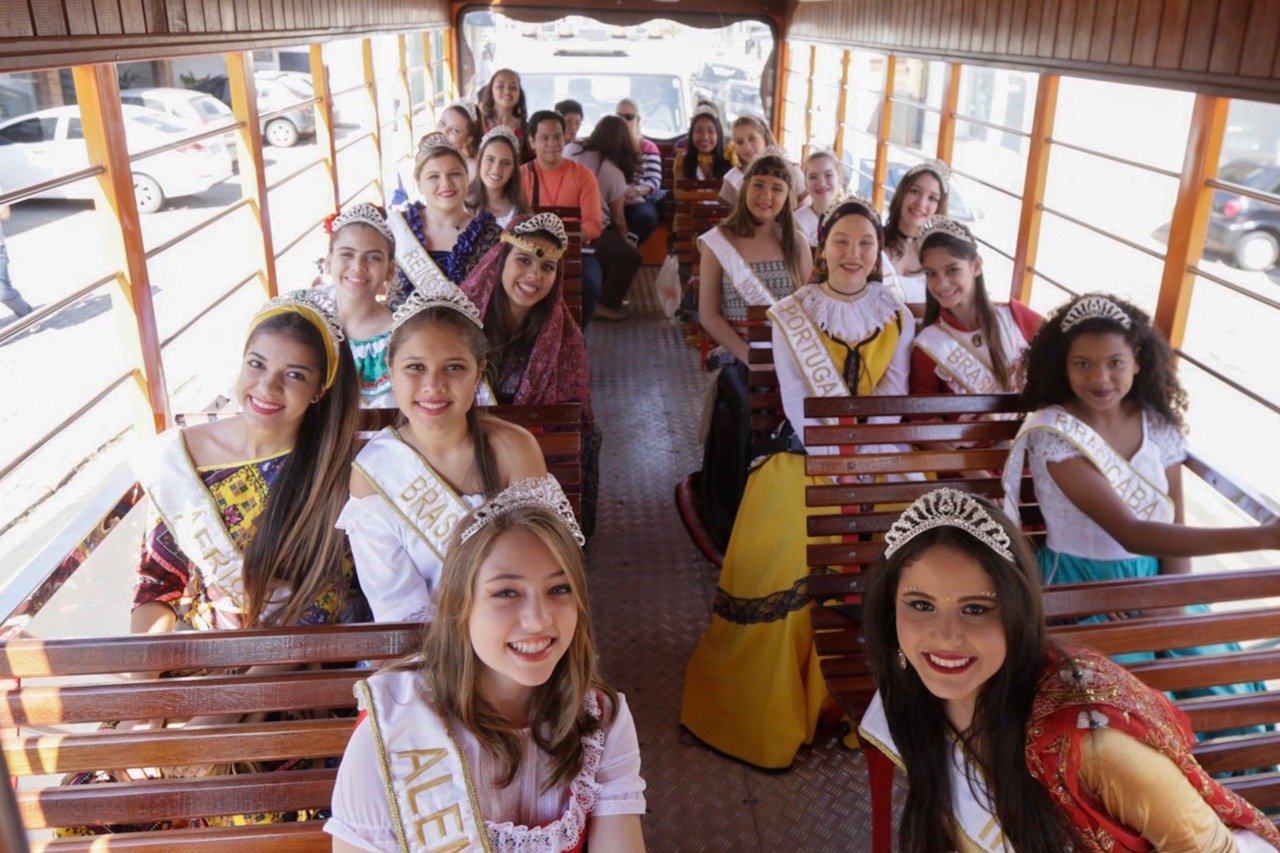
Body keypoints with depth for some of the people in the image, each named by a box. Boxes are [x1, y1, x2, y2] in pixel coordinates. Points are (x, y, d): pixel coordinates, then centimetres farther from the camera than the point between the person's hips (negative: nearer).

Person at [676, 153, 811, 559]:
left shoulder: (796, 244, 10)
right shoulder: (718, 242, 2)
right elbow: (708, 314, -1)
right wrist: (749, 356, -12)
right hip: (736, 355, -2)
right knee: (748, 409, -22)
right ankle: (731, 528, -1)